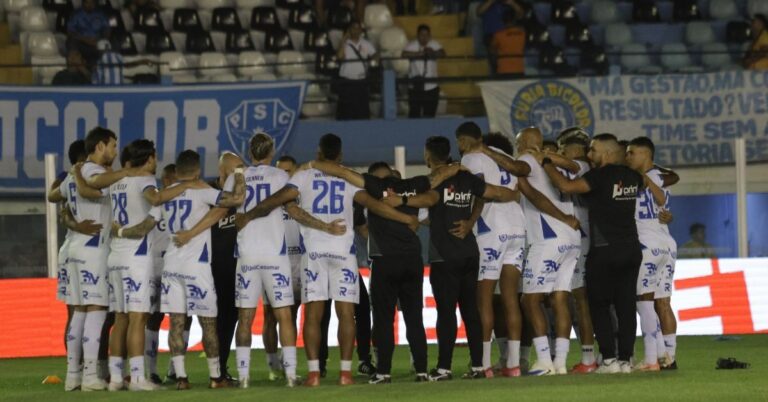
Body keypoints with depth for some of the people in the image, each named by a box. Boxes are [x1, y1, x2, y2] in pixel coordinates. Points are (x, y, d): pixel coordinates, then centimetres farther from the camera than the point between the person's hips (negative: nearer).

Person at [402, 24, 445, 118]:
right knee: (414, 114, -4)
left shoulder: (434, 44, 2)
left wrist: (433, 53, -35)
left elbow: (442, 53, -15)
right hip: (415, 87, -2)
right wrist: (420, 53, -28)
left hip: (431, 87, 2)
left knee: (430, 114, 5)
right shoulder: (412, 45, -4)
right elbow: (404, 54, -23)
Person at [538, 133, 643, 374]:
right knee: (626, 305, 6)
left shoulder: (602, 176, -14)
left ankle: (609, 359, -5)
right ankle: (625, 359, 3)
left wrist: (546, 163, -7)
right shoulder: (632, 177, 8)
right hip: (631, 249, 6)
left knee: (599, 305, 2)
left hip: (605, 251, -6)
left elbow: (566, 186, -22)